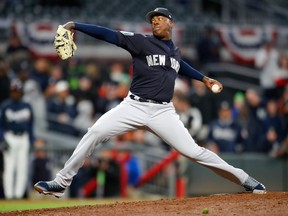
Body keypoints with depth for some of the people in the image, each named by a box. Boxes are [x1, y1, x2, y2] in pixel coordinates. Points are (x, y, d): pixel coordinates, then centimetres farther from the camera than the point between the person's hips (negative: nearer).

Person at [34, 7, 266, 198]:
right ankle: (61, 183, -9)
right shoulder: (141, 42, -1)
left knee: (193, 151, -7)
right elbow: (110, 35, -12)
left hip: (163, 112, 2)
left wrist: (204, 78, 40)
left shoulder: (175, 50, 13)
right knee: (95, 133, -17)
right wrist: (76, 25, -20)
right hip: (134, 106, -2)